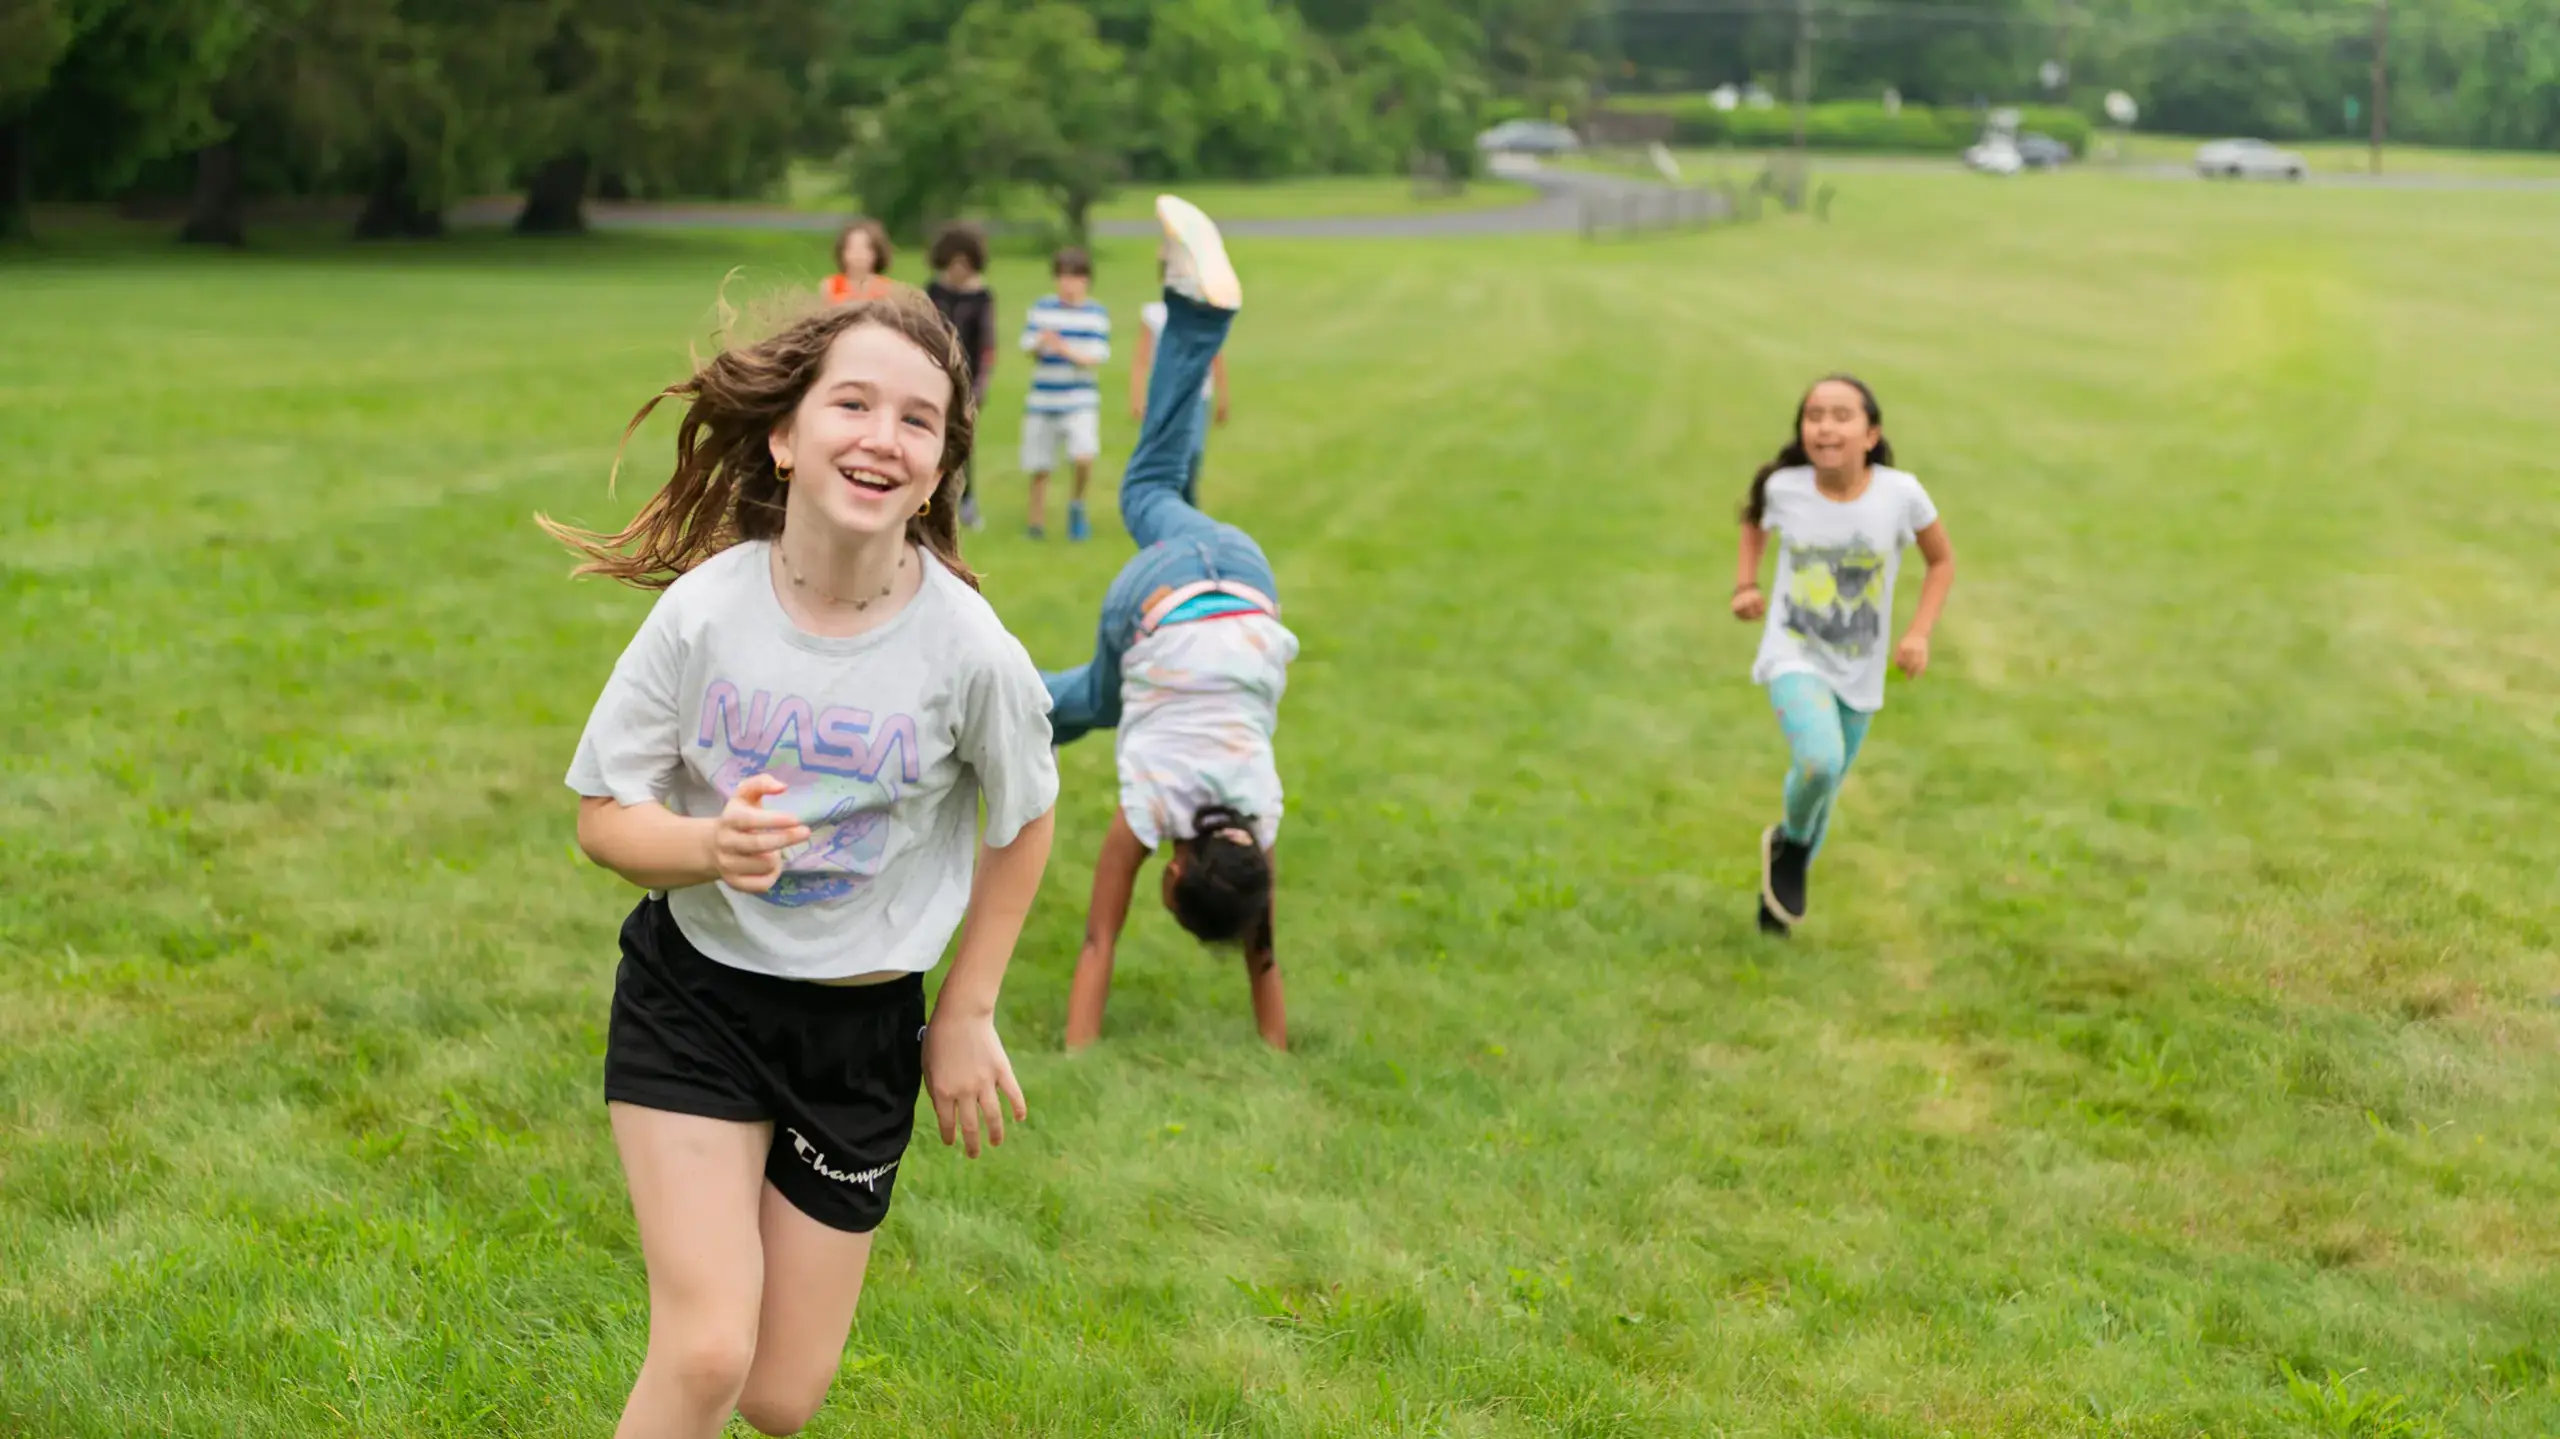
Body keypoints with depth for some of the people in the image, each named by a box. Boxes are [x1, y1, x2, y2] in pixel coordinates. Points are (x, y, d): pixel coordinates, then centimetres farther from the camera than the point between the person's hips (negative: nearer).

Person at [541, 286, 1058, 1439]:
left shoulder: (967, 649, -18)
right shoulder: (706, 608, -17)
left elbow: (1024, 820, 1)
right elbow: (602, 817, -8)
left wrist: (968, 1016, 4)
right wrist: (708, 845, -29)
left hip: (862, 1027, 1)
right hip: (692, 996, -1)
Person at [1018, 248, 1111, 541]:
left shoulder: (1097, 313, 1)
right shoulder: (1042, 308, 4)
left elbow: (1096, 358, -5)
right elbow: (1028, 347, 2)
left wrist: (1067, 350, -22)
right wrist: (1041, 344, -21)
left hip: (1080, 401, -2)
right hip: (1042, 402, 2)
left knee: (1083, 457, -23)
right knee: (1039, 469, 4)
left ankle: (1077, 506, 4)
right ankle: (1037, 525, 21)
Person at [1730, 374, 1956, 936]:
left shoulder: (1900, 493, -16)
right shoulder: (1784, 488, -13)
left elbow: (1942, 561, 2)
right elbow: (1756, 524, 12)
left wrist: (1920, 632, -10)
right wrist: (1746, 585, -3)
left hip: (1860, 674, 2)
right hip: (1795, 658, -2)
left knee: (1823, 793, 16)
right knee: (1819, 762, -29)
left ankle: (1785, 880, 46)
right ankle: (1792, 840, 4)